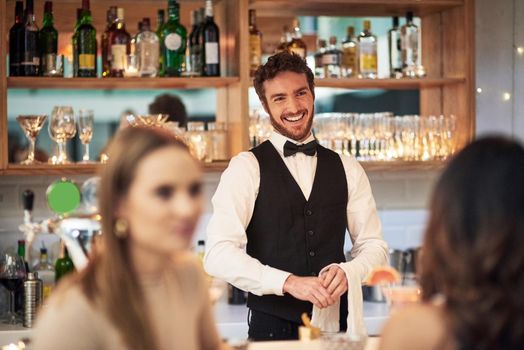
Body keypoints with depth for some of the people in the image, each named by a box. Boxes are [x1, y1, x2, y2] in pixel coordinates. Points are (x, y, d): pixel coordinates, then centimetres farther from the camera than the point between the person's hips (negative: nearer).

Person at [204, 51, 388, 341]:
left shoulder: (347, 169, 8)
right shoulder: (246, 168, -5)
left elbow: (374, 245, 9)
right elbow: (218, 254, -15)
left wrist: (348, 271, -13)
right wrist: (289, 282, -24)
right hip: (273, 326, -3)